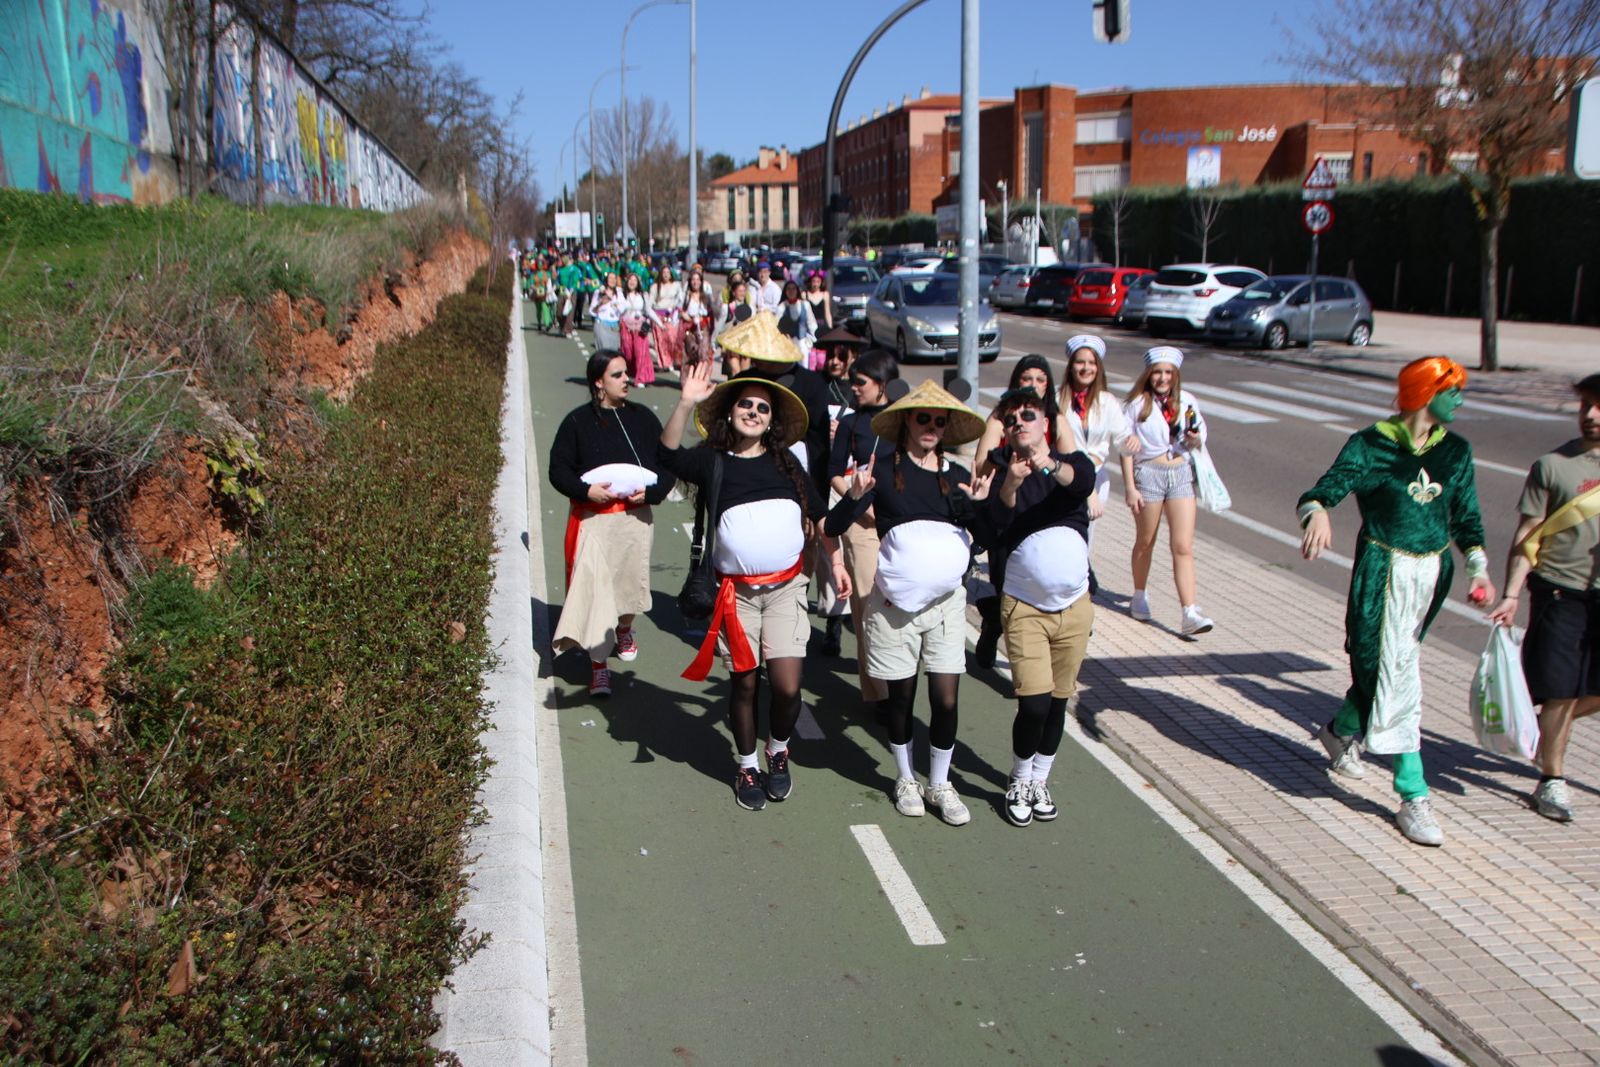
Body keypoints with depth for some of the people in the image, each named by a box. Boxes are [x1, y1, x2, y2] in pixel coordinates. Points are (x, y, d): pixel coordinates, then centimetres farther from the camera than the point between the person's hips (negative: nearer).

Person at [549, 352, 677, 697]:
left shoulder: (642, 418, 3)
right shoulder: (577, 421, -3)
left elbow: (668, 464, 5)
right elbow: (558, 469, -3)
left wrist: (651, 491, -13)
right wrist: (586, 490, -20)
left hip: (635, 517, 3)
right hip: (592, 518, -3)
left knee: (631, 580, 17)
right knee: (594, 587, -9)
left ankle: (624, 630, 48)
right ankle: (598, 665, -2)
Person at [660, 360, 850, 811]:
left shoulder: (785, 462, 8)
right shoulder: (712, 462, 0)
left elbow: (820, 514, 17)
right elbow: (669, 454, -21)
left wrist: (836, 561, 13)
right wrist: (686, 403, -32)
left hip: (786, 587, 1)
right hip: (737, 592, -1)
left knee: (787, 685, -7)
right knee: (743, 683, 8)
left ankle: (779, 751, 22)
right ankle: (747, 766, 28)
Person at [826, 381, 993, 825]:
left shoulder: (957, 476, 5)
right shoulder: (883, 472, -6)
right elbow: (833, 527, -10)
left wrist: (979, 505, -10)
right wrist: (855, 496, -28)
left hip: (947, 601, 3)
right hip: (895, 603, -2)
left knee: (946, 697, 1)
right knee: (901, 696, 10)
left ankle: (940, 784, 19)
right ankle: (905, 779, 30)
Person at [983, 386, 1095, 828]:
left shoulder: (1067, 460, 3)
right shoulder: (1000, 464, -2)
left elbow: (1085, 478, -22)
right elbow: (998, 517, -21)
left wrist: (1051, 465, -44)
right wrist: (1011, 482, -41)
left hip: (1075, 605, 3)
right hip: (1024, 605, -3)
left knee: (1058, 701, 12)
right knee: (1034, 703, -11)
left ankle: (1040, 780, 31)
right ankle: (1019, 782, 12)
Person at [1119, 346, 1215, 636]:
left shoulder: (1186, 402, 4)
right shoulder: (1137, 403, -5)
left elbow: (1197, 443, 14)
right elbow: (1127, 448, -5)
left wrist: (1195, 440, -10)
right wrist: (1129, 487, -10)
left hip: (1181, 474, 2)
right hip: (1148, 473, -2)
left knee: (1183, 547, -5)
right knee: (1145, 542, 14)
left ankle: (1190, 613, -9)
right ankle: (1140, 597, 34)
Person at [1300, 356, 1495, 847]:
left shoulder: (1456, 451, 6)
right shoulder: (1371, 446, -12)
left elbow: (1466, 516, 10)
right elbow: (1325, 488, -21)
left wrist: (1479, 568, -4)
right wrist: (1317, 513, -45)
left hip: (1433, 571, 6)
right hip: (1386, 572, -6)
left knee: (1381, 664, 17)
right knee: (1397, 671, -8)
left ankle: (1341, 733, 44)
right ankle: (1413, 798, -2)